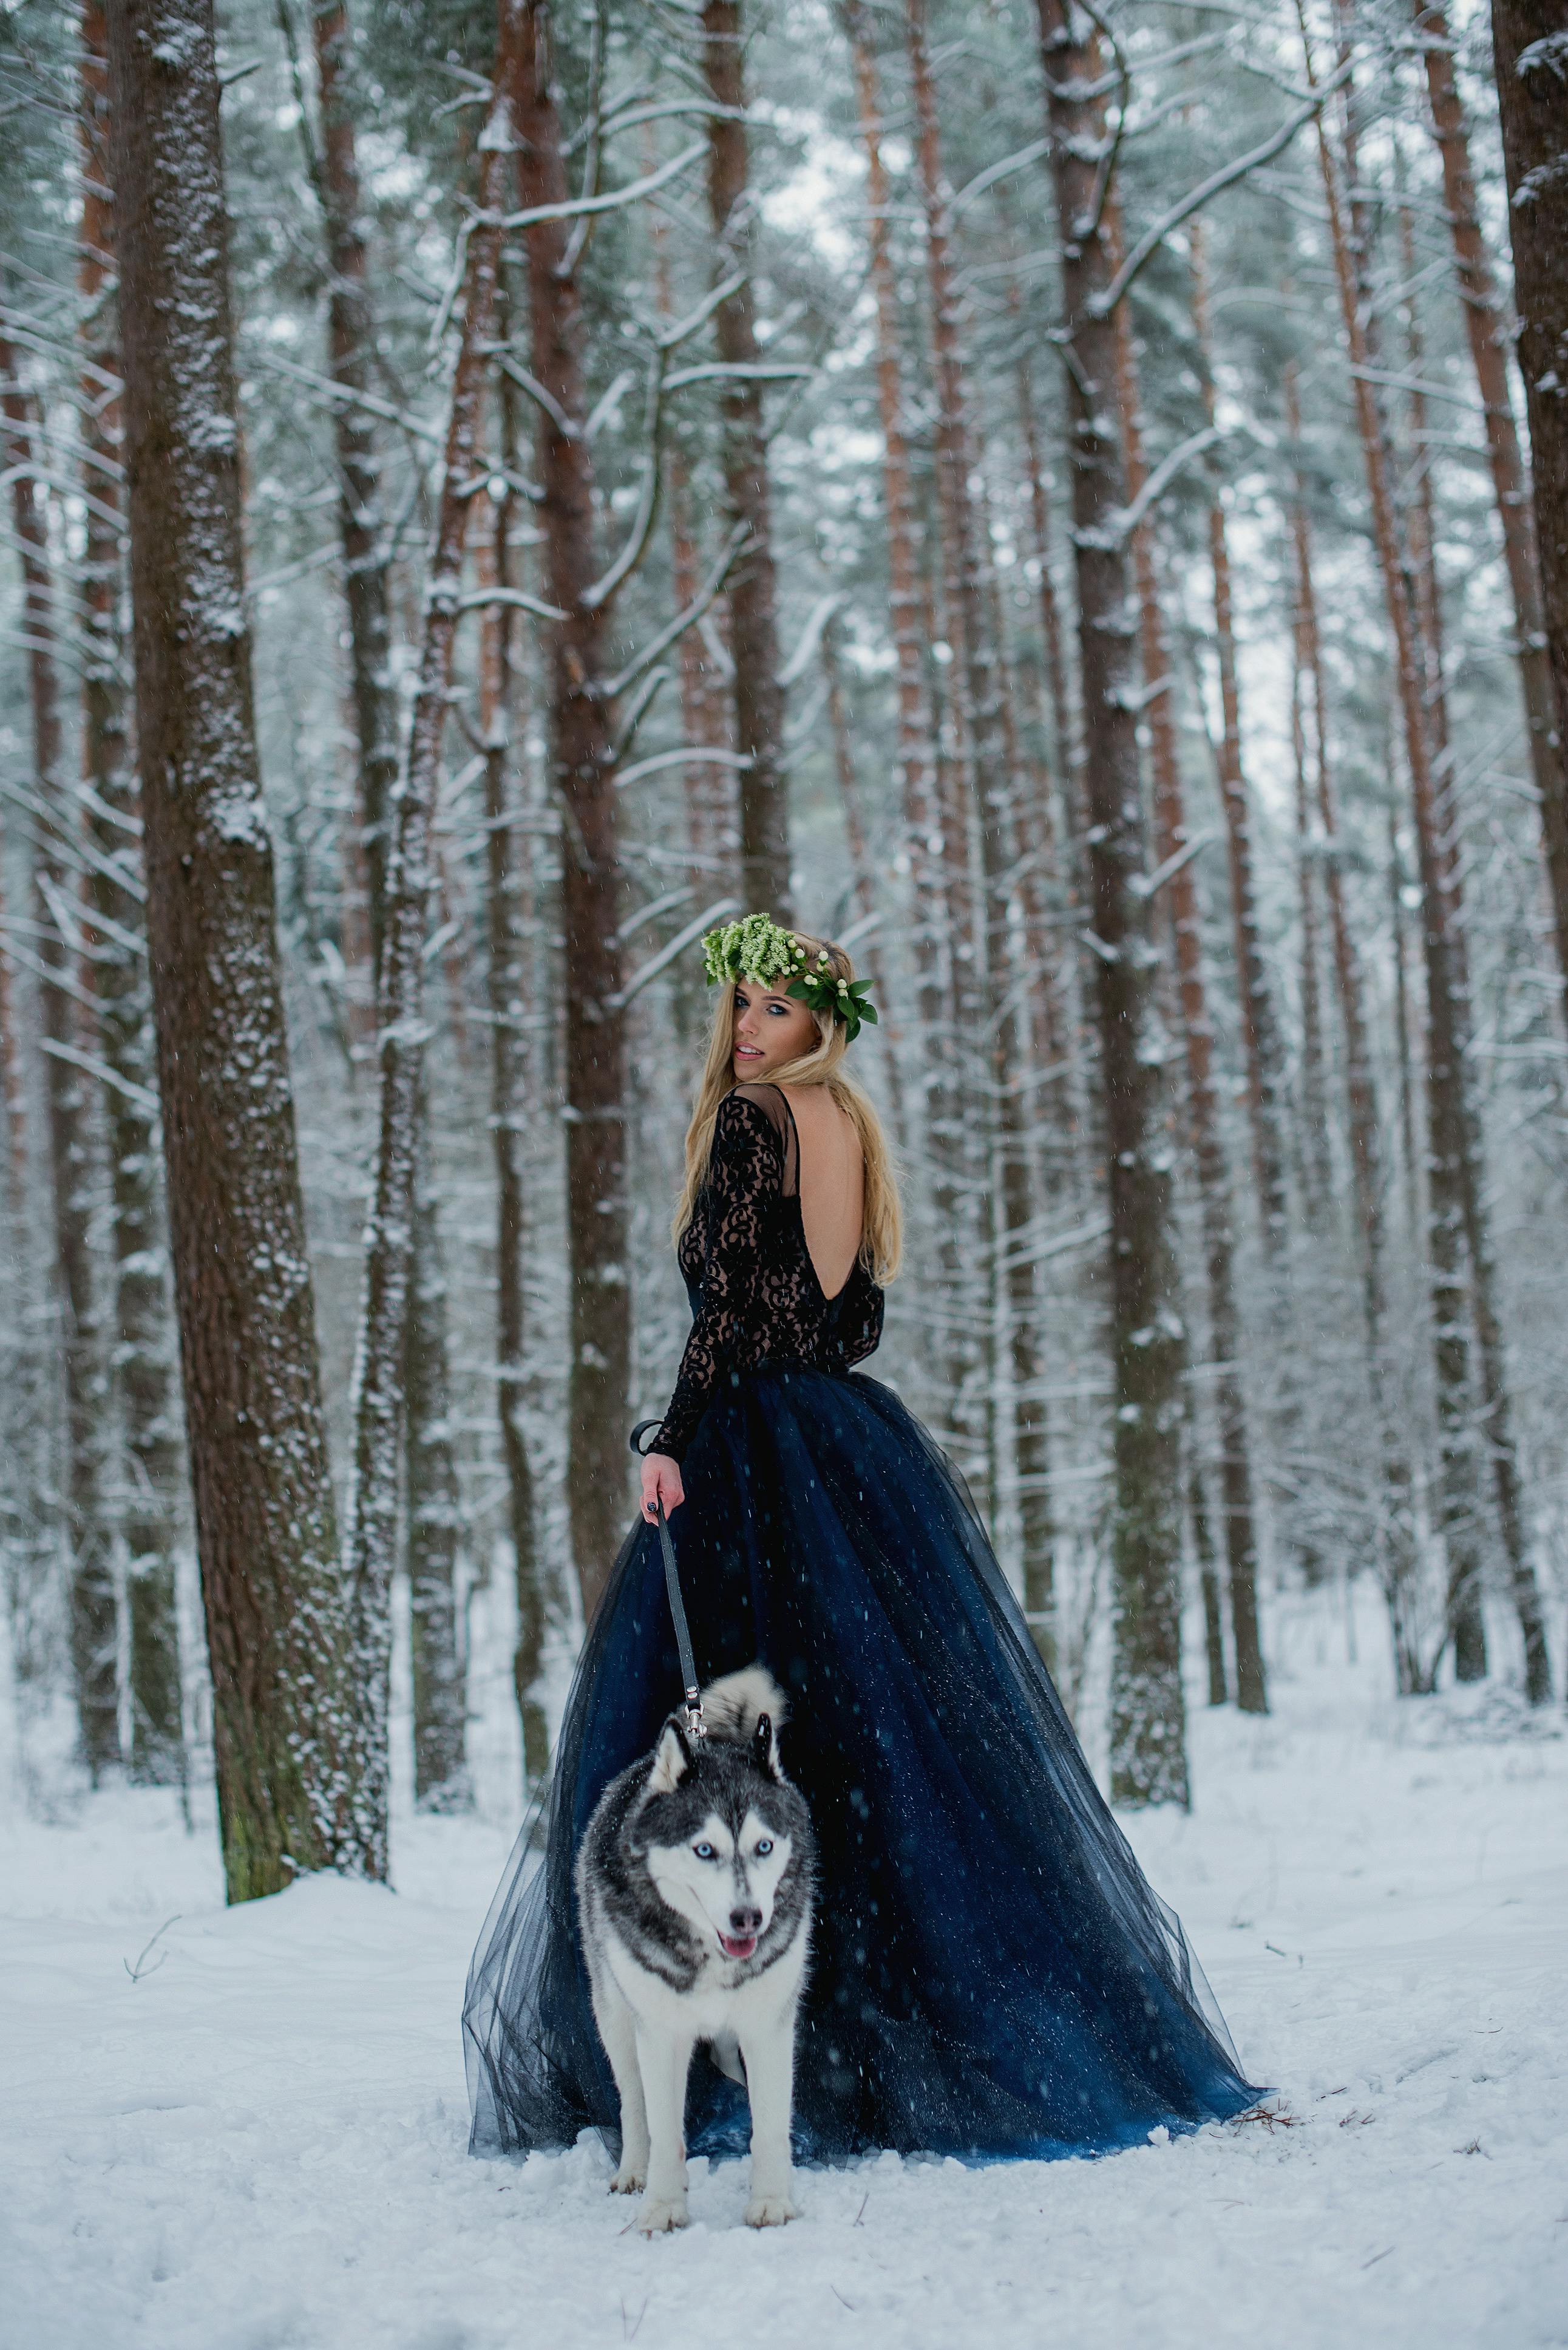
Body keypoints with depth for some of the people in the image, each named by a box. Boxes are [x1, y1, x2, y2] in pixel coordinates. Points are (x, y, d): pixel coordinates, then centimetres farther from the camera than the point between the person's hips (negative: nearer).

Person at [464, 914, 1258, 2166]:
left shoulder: (748, 1122, -8)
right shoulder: (852, 1132, 17)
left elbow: (729, 1310, -16)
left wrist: (674, 1444, -15)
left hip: (759, 1445, -9)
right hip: (863, 1440, 9)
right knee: (908, 1721, 10)